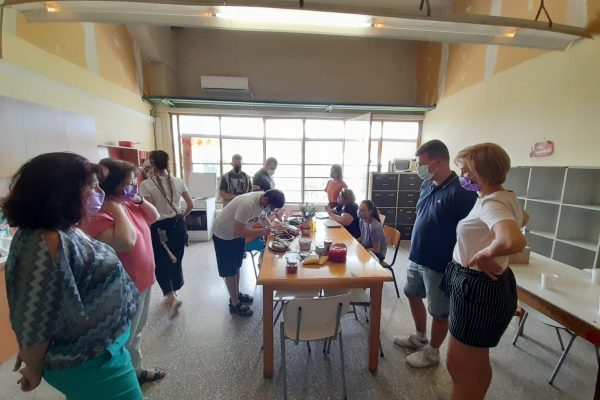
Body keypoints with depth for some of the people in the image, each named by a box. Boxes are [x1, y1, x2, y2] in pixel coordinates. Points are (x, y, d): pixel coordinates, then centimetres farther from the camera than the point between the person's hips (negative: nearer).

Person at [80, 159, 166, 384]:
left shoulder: (125, 203, 0)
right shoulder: (96, 214, -27)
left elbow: (154, 218, 11)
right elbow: (126, 242, -39)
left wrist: (139, 200, -5)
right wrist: (118, 210, -31)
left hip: (141, 280, 9)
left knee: (135, 332, 27)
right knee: (124, 340, 15)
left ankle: (136, 371, 49)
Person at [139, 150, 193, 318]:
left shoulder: (146, 184, -12)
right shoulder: (178, 181, -1)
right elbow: (191, 205, 1)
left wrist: (149, 231, -2)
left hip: (159, 228, -4)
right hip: (178, 225, 4)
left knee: (161, 264, 11)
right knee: (176, 261, 18)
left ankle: (171, 297, -3)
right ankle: (173, 293, 36)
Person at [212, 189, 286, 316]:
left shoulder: (263, 199, -13)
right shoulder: (248, 204, -38)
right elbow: (238, 232, -36)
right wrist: (261, 231, -33)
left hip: (237, 232, 8)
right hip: (223, 235, -8)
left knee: (236, 266, 21)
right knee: (229, 270, 4)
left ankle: (236, 294, 39)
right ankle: (235, 304, 18)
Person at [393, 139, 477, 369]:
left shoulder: (460, 192, -21)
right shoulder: (427, 185, 3)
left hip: (439, 264, -8)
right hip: (417, 257, 8)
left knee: (439, 311, 13)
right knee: (413, 295, 23)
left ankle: (432, 352, 35)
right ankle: (420, 337, 46)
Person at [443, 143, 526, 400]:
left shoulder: (492, 203, -23)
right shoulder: (505, 197, 7)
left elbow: (515, 241, -43)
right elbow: (522, 218, 30)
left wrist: (483, 255, -25)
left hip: (479, 289, -10)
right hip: (486, 286, 10)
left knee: (458, 365, 7)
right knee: (477, 363, 26)